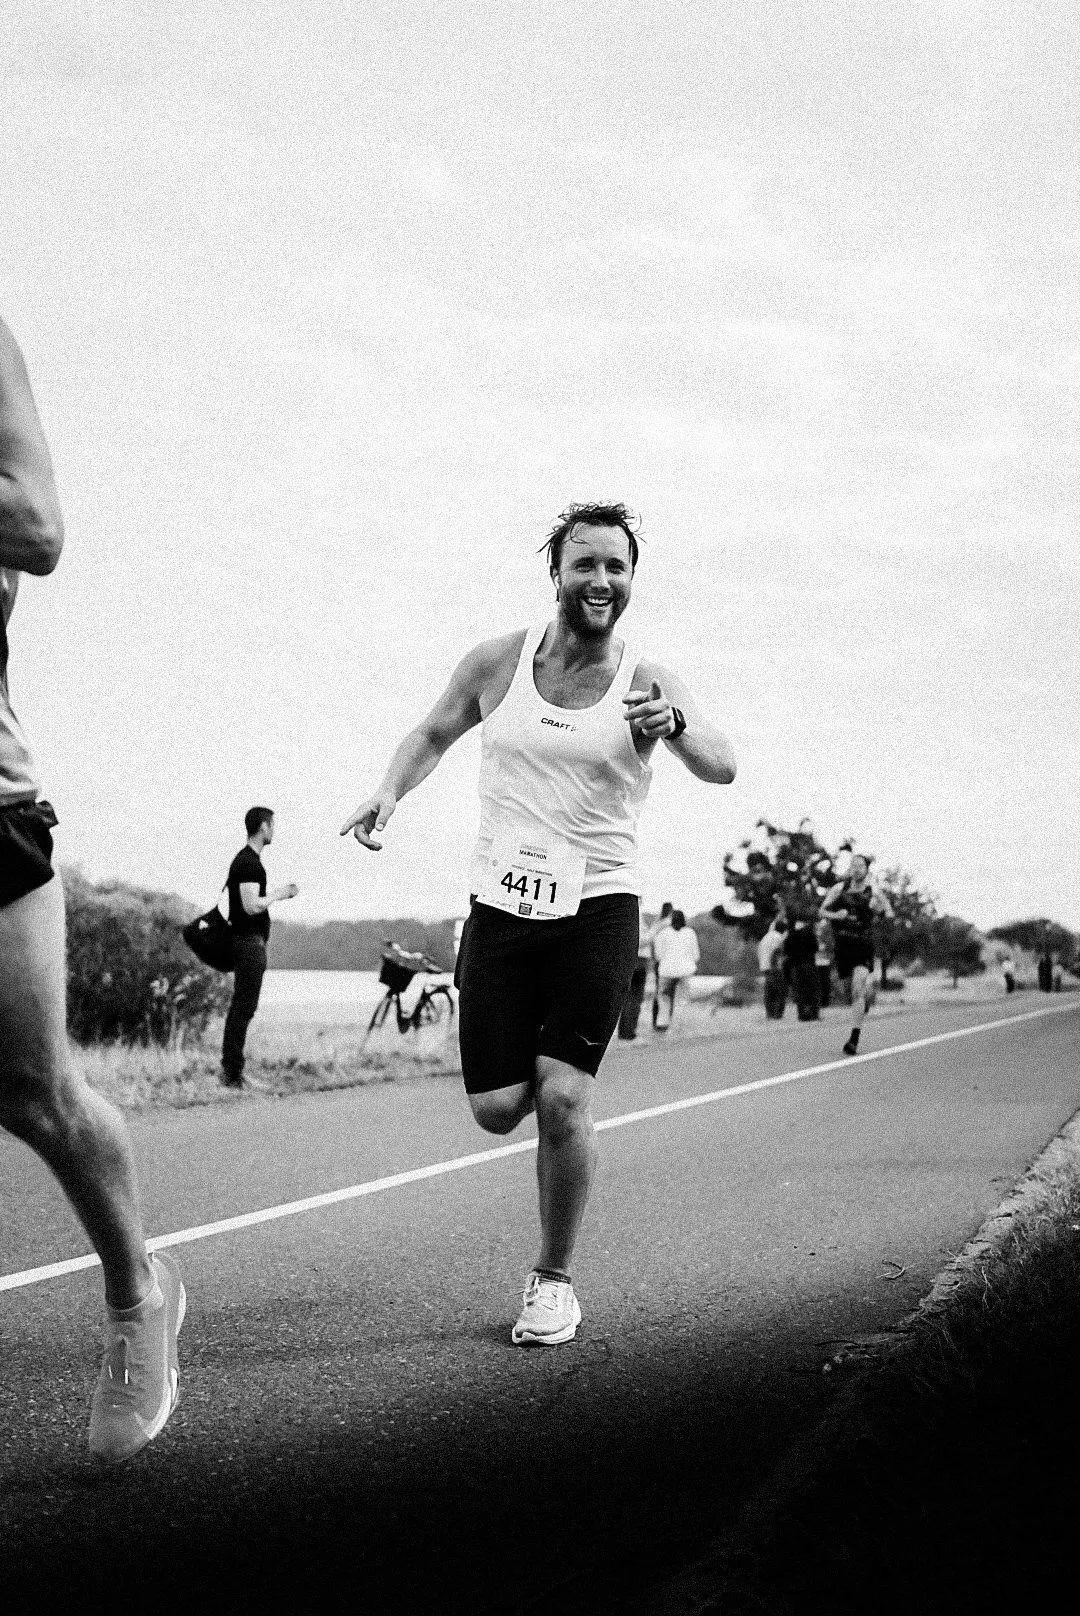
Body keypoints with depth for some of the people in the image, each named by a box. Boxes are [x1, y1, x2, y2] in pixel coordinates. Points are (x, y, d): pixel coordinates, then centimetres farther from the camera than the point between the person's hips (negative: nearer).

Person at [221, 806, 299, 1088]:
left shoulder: (247, 859, 17)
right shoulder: (248, 862, -16)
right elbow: (251, 906, -23)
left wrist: (280, 893, 18)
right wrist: (279, 894, -9)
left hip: (249, 940, 11)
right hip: (249, 941, -11)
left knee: (240, 1007, 12)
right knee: (244, 1007, -10)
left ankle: (230, 1069, 15)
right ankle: (233, 1074, -10)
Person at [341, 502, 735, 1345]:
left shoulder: (646, 680, -5)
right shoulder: (498, 661, 3)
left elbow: (723, 768, -18)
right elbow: (433, 733, 18)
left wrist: (674, 726, -38)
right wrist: (390, 791, -1)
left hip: (599, 907, -2)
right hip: (501, 904, 2)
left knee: (562, 1100, -13)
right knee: (498, 1108, -1)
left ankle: (555, 1280, 7)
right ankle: (533, 1067, 38)